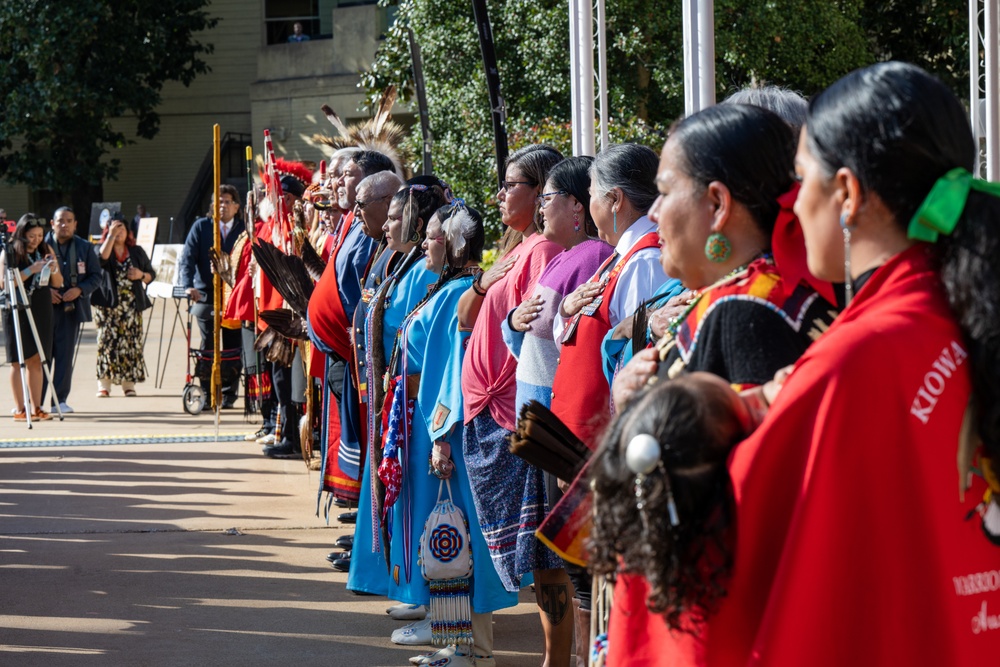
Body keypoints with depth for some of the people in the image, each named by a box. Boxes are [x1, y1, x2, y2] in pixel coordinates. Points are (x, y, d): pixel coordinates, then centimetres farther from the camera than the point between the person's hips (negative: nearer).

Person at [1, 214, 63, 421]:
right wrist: (30, 270, -20)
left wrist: (53, 270, -10)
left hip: (41, 311, 5)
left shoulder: (45, 250, 10)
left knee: (36, 360, 5)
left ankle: (36, 408, 6)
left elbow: (58, 284, 11)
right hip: (17, 311, -5)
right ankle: (19, 409, -3)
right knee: (18, 360, -3)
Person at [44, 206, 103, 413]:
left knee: (65, 355, 1)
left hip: (72, 308, 2)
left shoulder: (85, 247, 8)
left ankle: (60, 399, 7)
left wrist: (80, 289, -10)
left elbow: (96, 276, 8)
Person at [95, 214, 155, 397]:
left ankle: (129, 384, 4)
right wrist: (111, 235, -18)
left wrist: (141, 275, -6)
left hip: (132, 305, 2)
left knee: (131, 343, -2)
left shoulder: (137, 252, 12)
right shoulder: (103, 249, 6)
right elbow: (102, 258, -19)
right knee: (107, 341, -8)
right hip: (109, 305, -2)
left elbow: (151, 275, 15)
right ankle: (104, 385, -6)